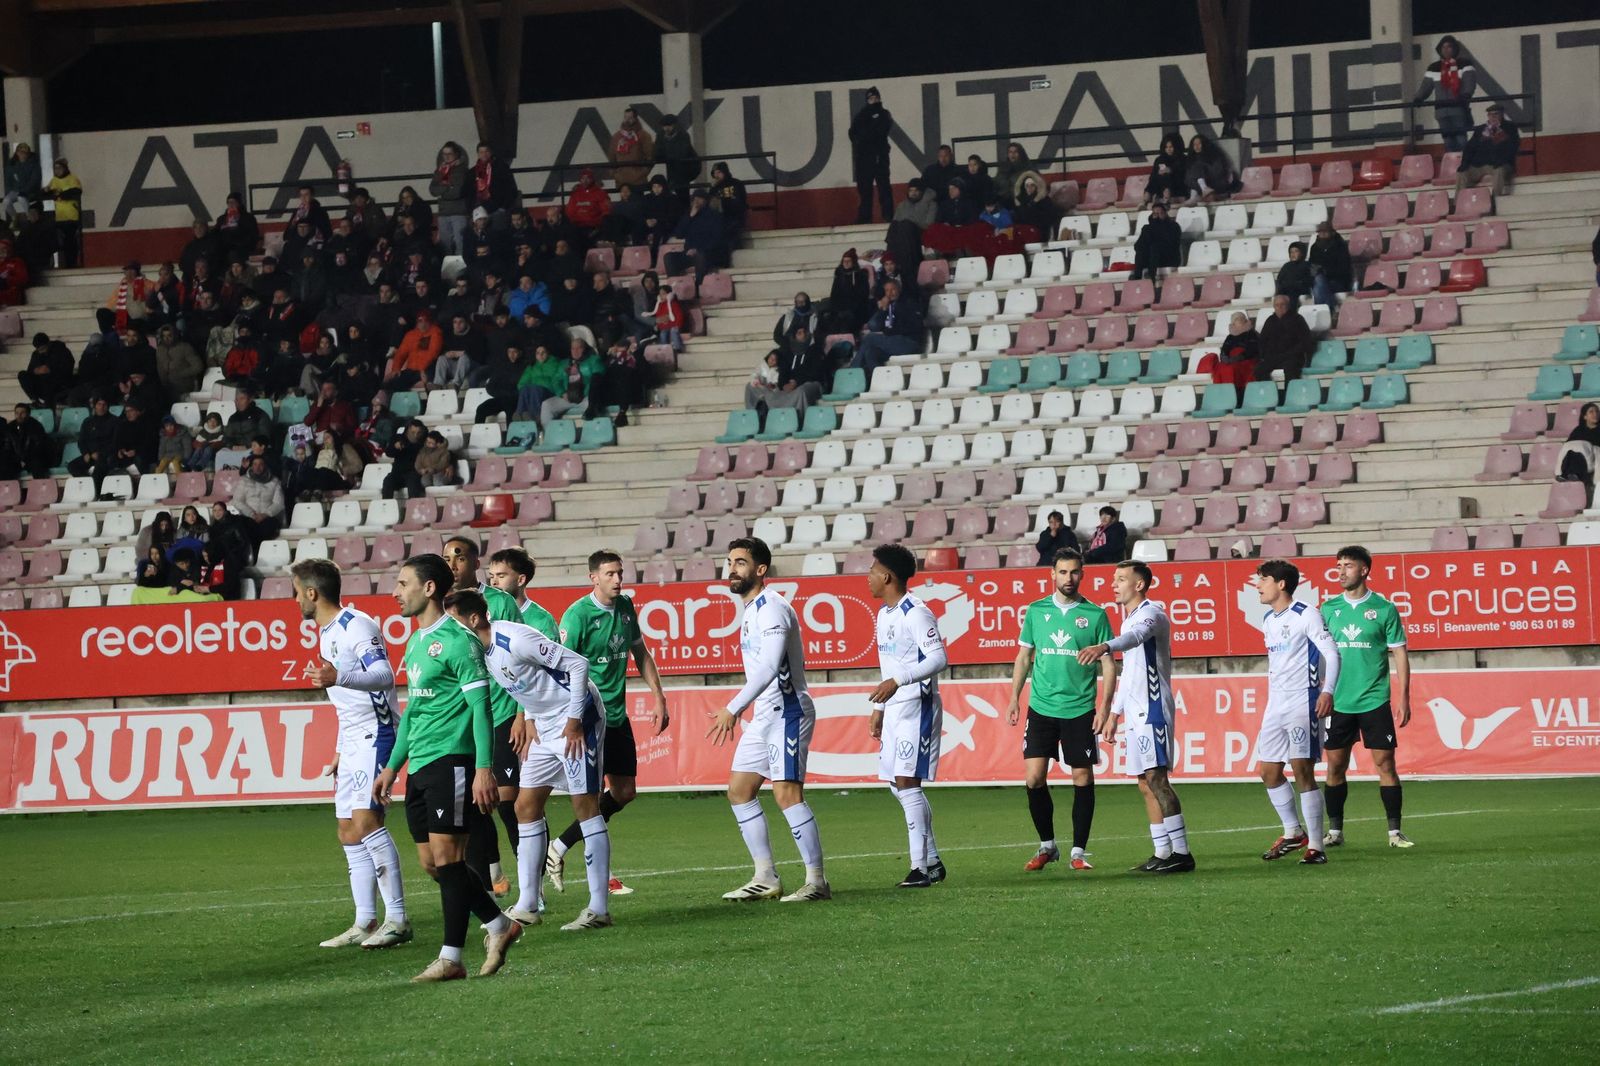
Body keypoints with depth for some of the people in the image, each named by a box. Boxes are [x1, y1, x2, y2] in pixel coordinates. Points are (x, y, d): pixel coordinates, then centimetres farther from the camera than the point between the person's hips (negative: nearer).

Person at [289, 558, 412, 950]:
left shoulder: (355, 625, -12)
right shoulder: (327, 633, 20)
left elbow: (384, 674, -26)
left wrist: (339, 678, -42)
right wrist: (340, 751, 27)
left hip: (376, 734, -10)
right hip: (354, 740, 10)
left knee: (366, 820, -19)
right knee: (349, 833, 7)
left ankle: (397, 918, -19)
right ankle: (365, 923, 10)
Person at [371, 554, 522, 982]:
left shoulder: (456, 640, -10)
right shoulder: (415, 642, 18)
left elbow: (480, 706, -13)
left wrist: (484, 768, -19)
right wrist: (392, 766, 25)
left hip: (451, 761, -9)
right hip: (420, 767, 9)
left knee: (446, 858, -9)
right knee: (431, 863, 7)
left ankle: (451, 958, -6)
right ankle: (498, 926, 20)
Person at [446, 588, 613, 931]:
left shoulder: (514, 639, -24)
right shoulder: (481, 651, 4)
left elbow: (578, 664, -21)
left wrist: (574, 721, -20)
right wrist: (528, 721, 9)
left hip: (576, 722, -10)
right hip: (543, 728, 10)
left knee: (586, 806, -7)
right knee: (526, 807, 7)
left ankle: (599, 909, -5)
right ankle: (527, 906, 11)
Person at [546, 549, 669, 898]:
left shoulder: (626, 607, 7)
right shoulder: (578, 615, -14)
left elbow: (641, 654, 19)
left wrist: (659, 700, 15)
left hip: (617, 716, 8)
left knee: (625, 792, 11)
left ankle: (559, 848, 21)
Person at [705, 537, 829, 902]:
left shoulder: (772, 609, -16)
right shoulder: (748, 610, 15)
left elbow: (769, 667, -27)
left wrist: (733, 710, -31)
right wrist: (738, 711, 20)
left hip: (787, 711, -10)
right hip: (763, 716, 10)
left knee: (787, 793, -15)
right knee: (739, 792, 9)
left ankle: (817, 881, -12)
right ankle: (766, 879, 13)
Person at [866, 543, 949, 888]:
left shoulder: (915, 613, -14)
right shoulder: (884, 614, 16)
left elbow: (938, 658, -21)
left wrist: (897, 681, -28)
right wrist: (879, 708, 23)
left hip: (918, 707, -10)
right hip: (894, 708, 10)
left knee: (907, 782, -13)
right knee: (899, 785, 10)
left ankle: (921, 868, -11)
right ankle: (932, 860, 18)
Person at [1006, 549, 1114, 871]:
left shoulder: (1095, 614, 1)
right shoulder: (1036, 611, 7)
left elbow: (1108, 664, 2)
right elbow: (1024, 657, 14)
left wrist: (1105, 706, -7)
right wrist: (1014, 698, 7)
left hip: (1080, 710, -2)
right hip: (1041, 708, 2)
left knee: (1082, 778, 1)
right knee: (1034, 778, -4)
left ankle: (1079, 851, 10)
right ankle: (1046, 846, 12)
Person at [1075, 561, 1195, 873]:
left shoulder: (1151, 613, -10)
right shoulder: (1129, 618, 19)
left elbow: (1137, 635, -35)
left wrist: (1104, 647, -53)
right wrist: (1115, 712, 26)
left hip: (1152, 709, -10)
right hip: (1135, 713, 10)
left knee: (1156, 778, -15)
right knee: (1146, 784, 8)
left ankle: (1181, 853, -15)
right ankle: (1163, 854, 11)